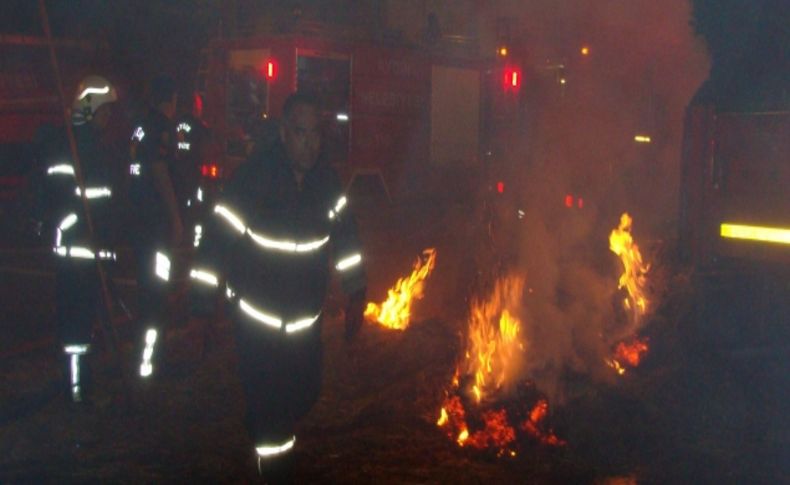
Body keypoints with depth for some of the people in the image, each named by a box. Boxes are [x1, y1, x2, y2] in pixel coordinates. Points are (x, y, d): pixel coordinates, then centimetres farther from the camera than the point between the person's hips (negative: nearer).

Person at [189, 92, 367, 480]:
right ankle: (275, 465, 22)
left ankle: (270, 435, 48)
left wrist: (356, 295, 5)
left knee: (305, 394, 16)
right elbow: (217, 239, -16)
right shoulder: (251, 179, -18)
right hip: (257, 318, -5)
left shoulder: (326, 179, -3)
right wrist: (201, 300, -14)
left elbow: (345, 234, 6)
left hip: (306, 317, 5)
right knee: (268, 405, -2)